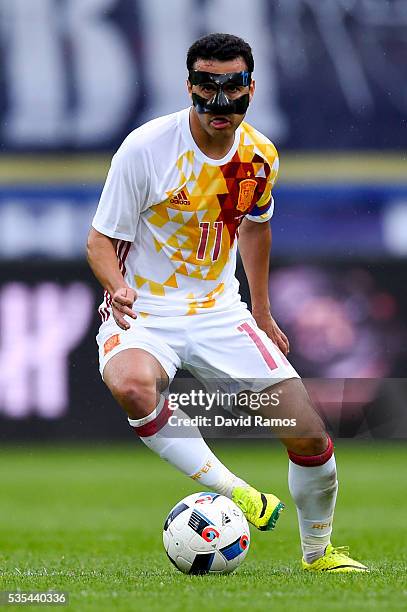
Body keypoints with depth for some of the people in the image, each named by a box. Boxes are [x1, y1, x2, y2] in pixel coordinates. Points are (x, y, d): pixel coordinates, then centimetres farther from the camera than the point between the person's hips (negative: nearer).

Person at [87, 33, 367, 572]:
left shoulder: (260, 157, -1)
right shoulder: (146, 148, -16)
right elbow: (102, 239, -9)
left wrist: (263, 316, 23)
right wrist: (119, 287, -30)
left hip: (219, 314, 4)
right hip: (144, 314, -4)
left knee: (309, 435, -5)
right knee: (133, 385, -40)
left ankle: (318, 551, 21)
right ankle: (229, 488, -24)